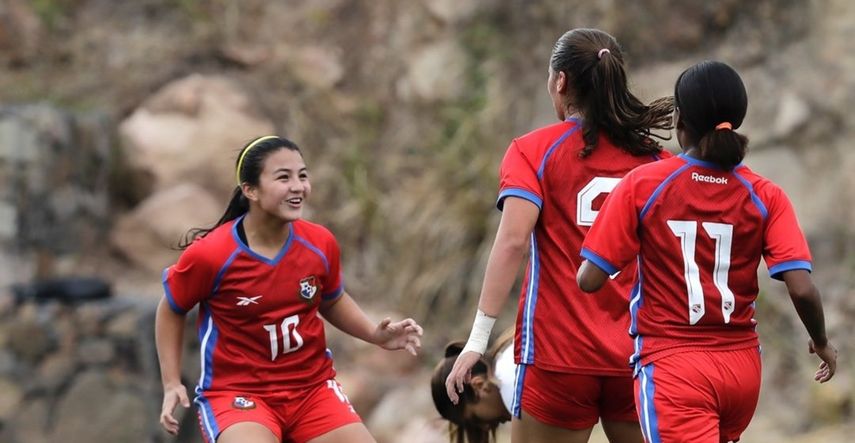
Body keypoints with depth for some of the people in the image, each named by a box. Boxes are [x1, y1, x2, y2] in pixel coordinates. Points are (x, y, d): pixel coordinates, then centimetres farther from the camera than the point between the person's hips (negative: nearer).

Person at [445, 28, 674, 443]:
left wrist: (478, 338, -15)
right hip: (639, 357, 3)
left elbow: (512, 241, -13)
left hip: (557, 354, -3)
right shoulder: (655, 157, 8)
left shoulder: (534, 150, -1)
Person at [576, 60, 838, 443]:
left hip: (672, 367, -4)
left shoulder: (642, 185, -6)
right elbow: (802, 289, -9)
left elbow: (590, 279, -7)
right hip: (742, 368, 4)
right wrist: (821, 343, 10)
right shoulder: (765, 196, -1)